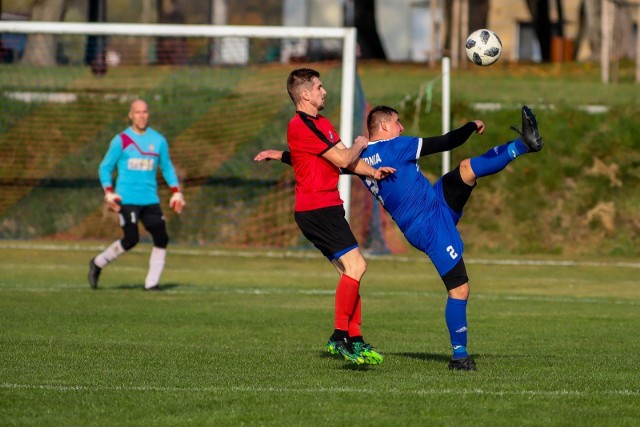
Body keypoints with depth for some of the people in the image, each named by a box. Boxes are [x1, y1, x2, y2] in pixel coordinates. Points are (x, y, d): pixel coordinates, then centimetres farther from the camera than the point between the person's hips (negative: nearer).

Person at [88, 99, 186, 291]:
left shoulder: (158, 140, 10)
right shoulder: (121, 140, 0)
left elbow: (167, 167, 21)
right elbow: (105, 167, 5)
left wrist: (176, 192, 11)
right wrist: (108, 192, -8)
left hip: (150, 200, 4)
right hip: (127, 199, -4)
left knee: (161, 238, -8)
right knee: (131, 239, -15)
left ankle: (151, 283, 0)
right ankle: (98, 263, 7)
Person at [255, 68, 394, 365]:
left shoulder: (322, 124, 19)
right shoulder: (301, 126, -14)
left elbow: (347, 160, 14)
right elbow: (342, 159, -14)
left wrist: (372, 172, -5)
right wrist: (359, 145, 7)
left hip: (326, 208, 10)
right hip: (317, 208, -10)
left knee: (351, 271, 8)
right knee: (355, 266, -15)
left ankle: (354, 339, 10)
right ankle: (340, 336, -12)